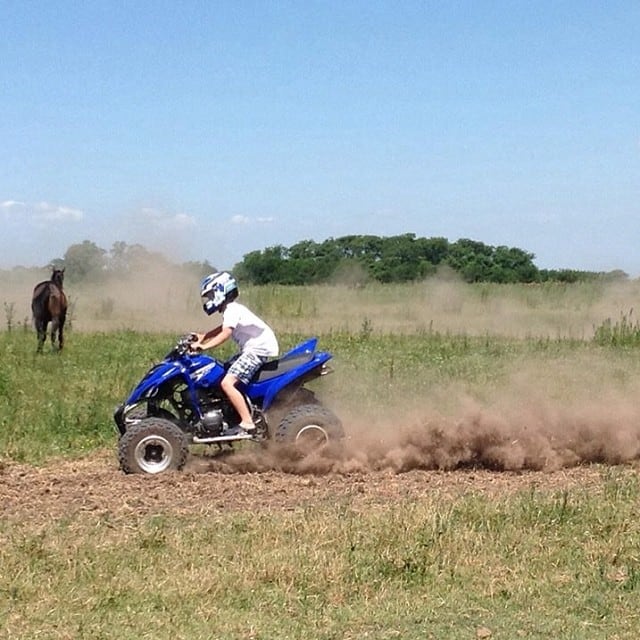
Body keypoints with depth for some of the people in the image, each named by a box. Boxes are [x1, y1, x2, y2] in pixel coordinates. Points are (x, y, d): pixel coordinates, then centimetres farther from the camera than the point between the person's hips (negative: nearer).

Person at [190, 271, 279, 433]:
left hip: (258, 349, -11)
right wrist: (203, 336, 21)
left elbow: (225, 334, -27)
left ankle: (247, 423, -23)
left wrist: (203, 346, -32)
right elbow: (223, 328, 31)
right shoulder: (232, 309, 16)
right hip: (252, 348, 11)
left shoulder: (232, 310, -14)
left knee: (227, 383, -20)